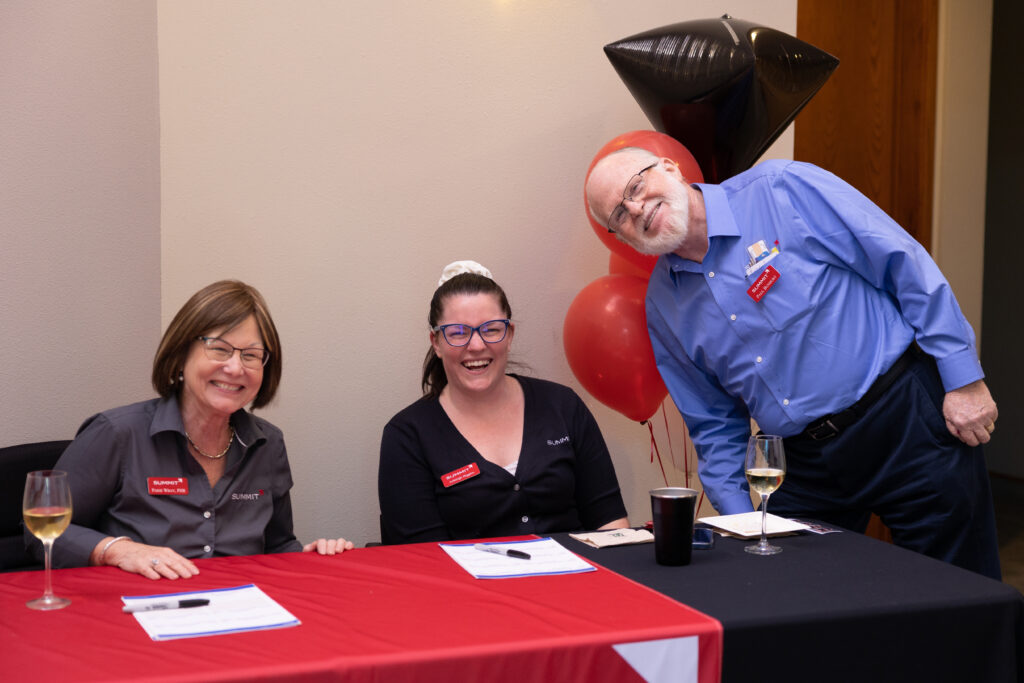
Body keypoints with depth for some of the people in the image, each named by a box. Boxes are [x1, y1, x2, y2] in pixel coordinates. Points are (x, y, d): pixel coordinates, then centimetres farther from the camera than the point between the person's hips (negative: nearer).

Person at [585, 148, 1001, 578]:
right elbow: (712, 423, 13)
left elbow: (908, 266, -9)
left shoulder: (785, 190, -10)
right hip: (806, 466, 5)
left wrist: (964, 379, -11)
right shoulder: (662, 305, 5)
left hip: (908, 418, -4)